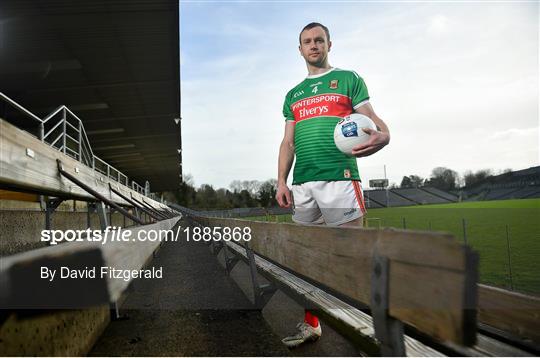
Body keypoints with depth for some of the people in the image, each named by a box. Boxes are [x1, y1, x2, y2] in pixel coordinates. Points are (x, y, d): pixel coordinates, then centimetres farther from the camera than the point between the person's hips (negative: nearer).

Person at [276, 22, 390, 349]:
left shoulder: (348, 79, 12)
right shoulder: (294, 95, 23)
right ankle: (311, 325, 19)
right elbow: (288, 143, 19)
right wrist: (282, 181, 6)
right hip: (302, 185, 5)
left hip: (340, 178, -4)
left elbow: (374, 122, 3)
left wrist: (382, 136, -21)